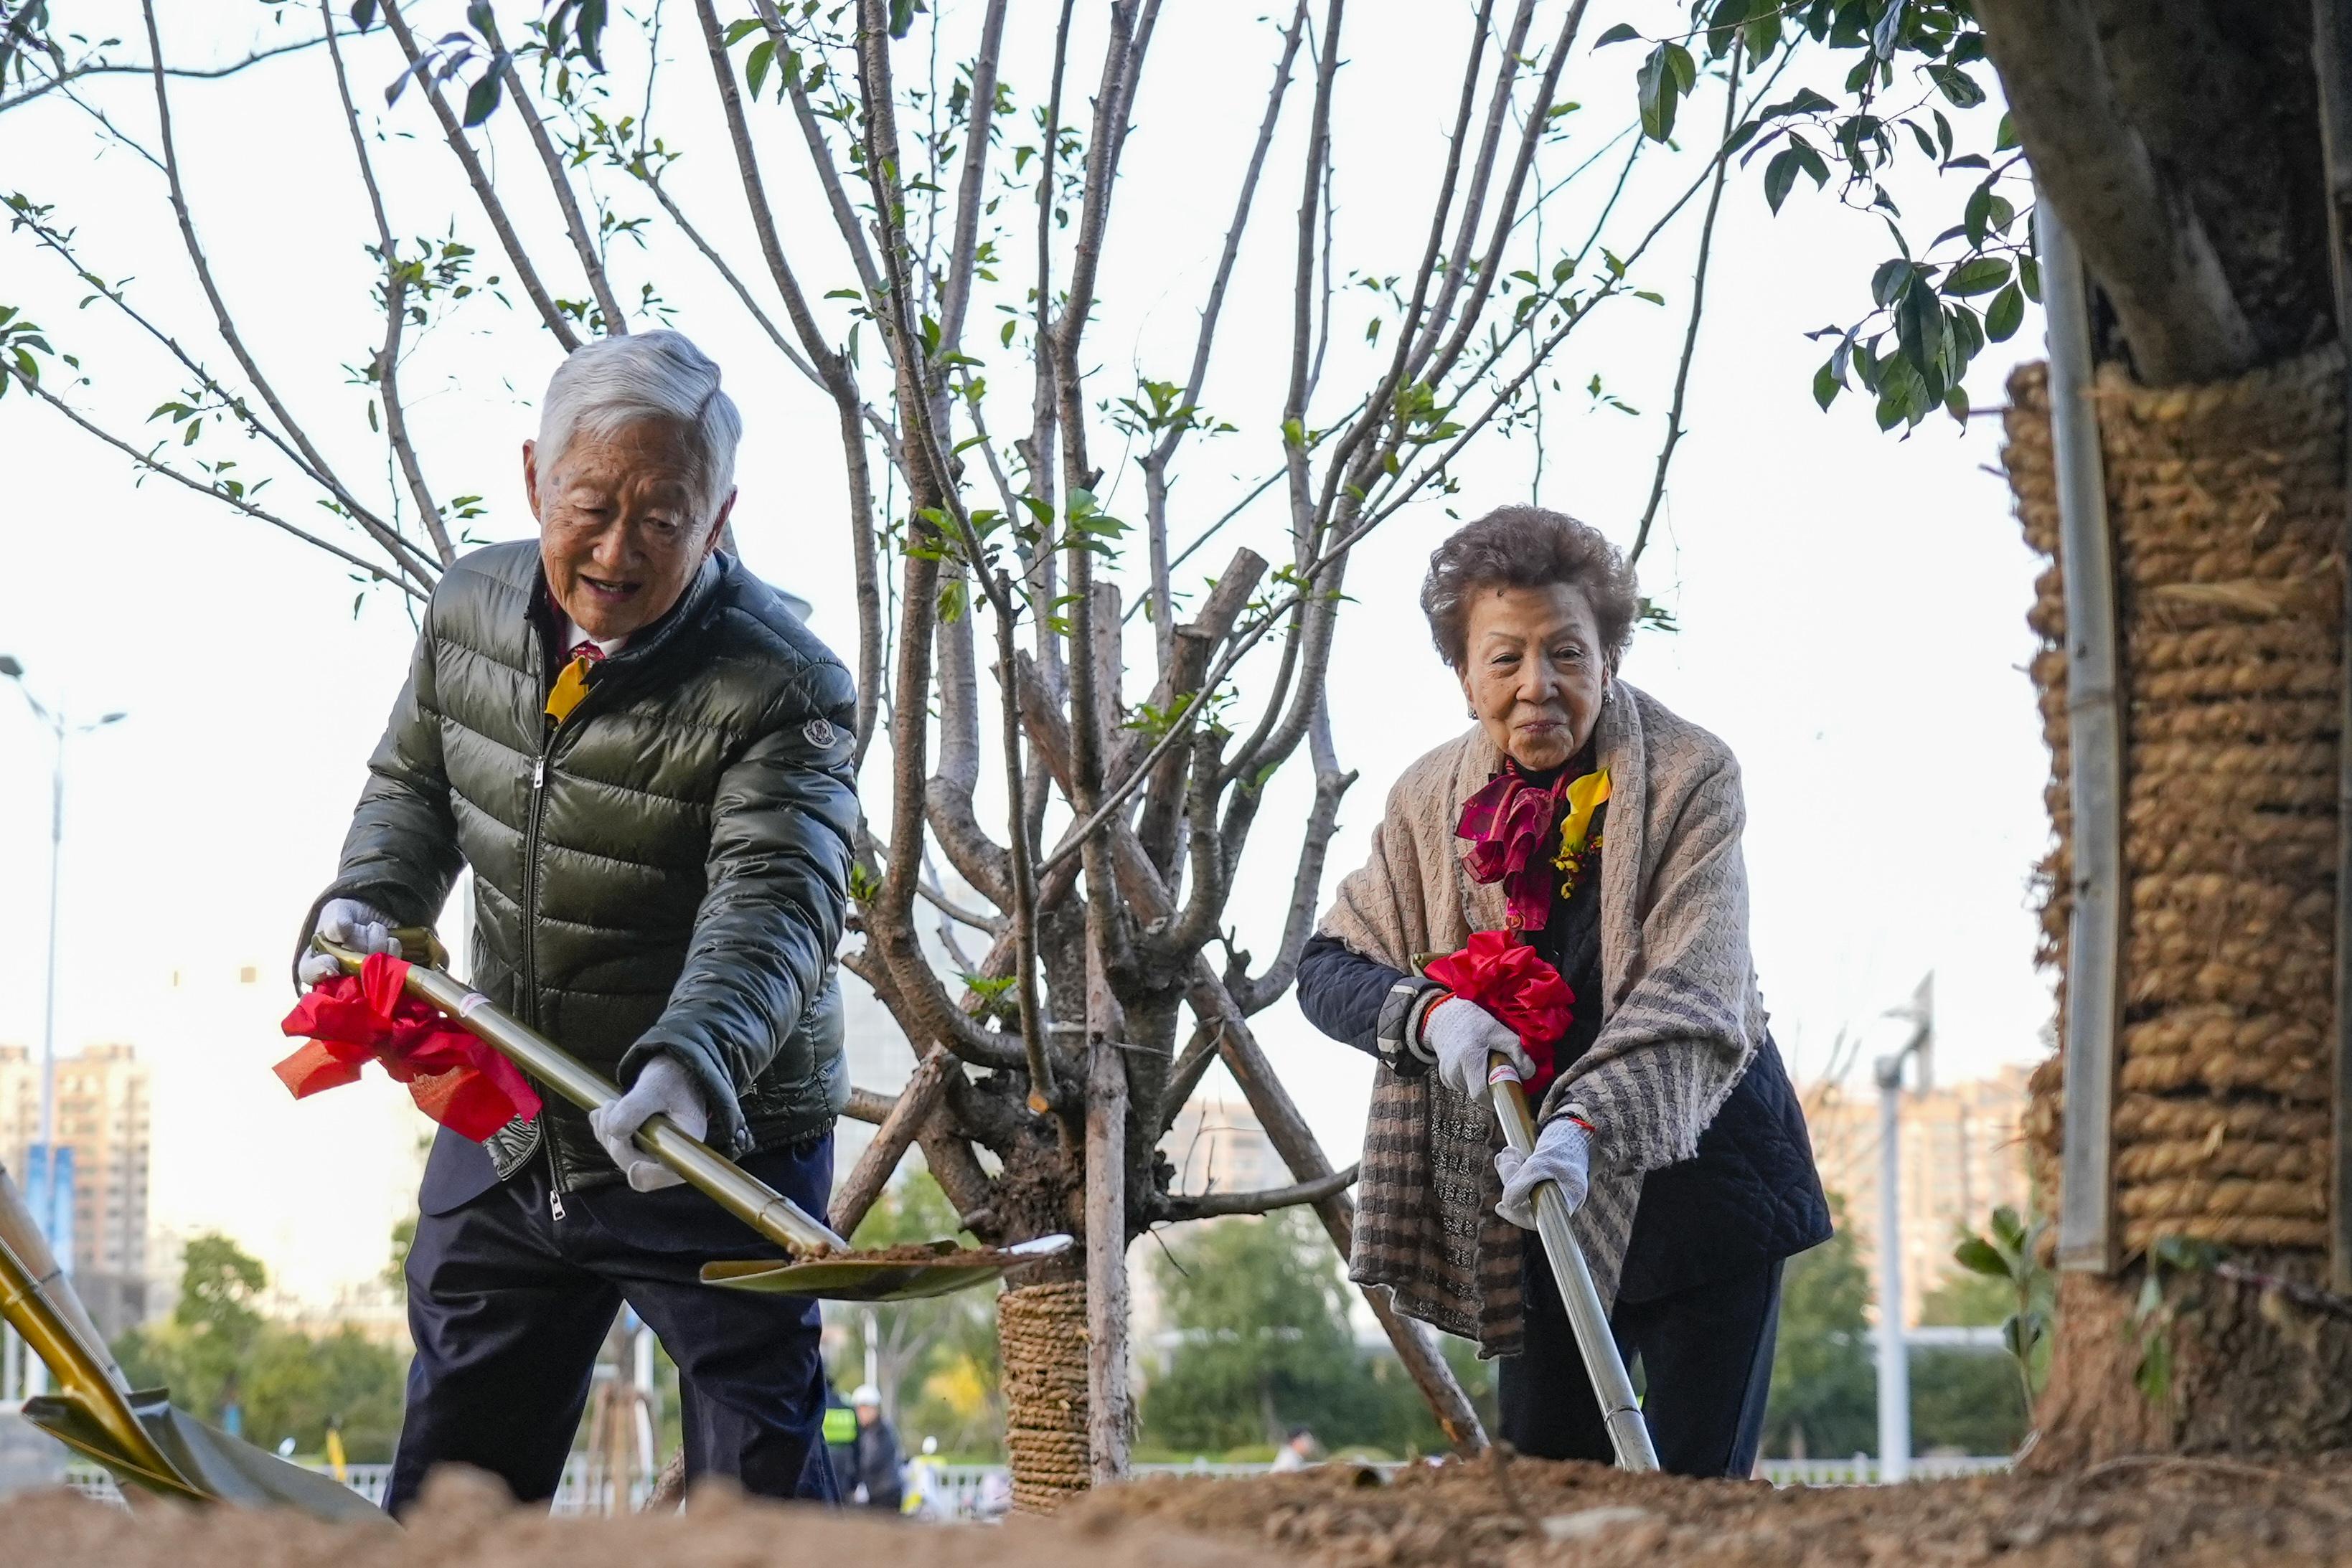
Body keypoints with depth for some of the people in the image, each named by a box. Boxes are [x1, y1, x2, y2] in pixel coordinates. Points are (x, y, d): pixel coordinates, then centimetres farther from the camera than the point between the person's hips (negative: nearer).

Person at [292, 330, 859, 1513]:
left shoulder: (780, 690, -21)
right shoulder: (472, 607, -2)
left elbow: (771, 911, -32)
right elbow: (412, 782, 14)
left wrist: (690, 1064, -50)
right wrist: (367, 905, -7)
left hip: (714, 1146, -5)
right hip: (505, 1132, 6)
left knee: (760, 1483, 2)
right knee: (449, 1472, 17)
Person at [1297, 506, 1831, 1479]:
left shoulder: (1689, 776, -15)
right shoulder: (1431, 800, 0)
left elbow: (1691, 995, -23)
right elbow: (1328, 966, 2)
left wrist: (1591, 1123, -39)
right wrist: (1427, 1011, -20)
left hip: (1693, 1174, -4)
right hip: (1532, 1190, 4)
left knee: (1695, 1493, -5)